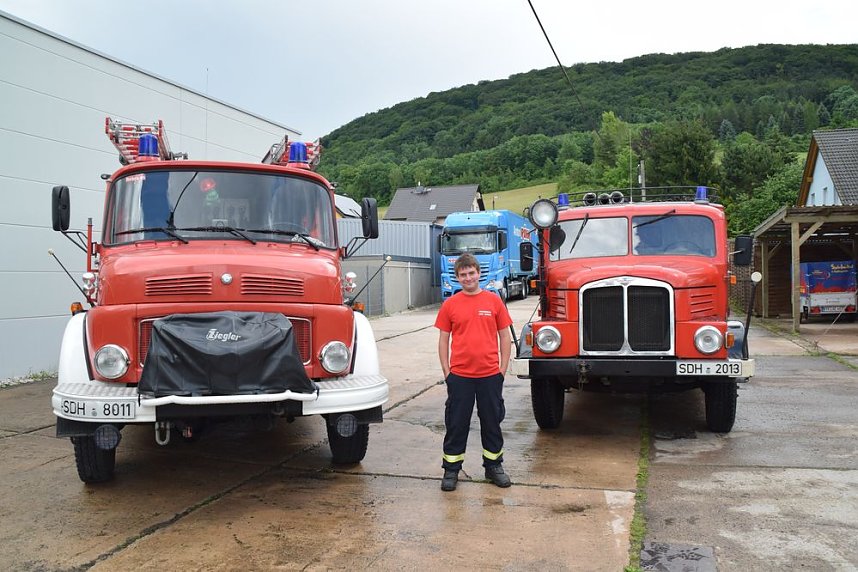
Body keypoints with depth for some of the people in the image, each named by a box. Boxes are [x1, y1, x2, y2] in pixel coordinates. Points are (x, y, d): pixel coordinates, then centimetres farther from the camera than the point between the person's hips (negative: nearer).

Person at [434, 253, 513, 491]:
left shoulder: (494, 301, 1)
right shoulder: (450, 304, 1)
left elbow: (504, 336, 5)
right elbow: (443, 339, 4)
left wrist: (502, 369, 2)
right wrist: (446, 372, 0)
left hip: (490, 375, 1)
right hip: (459, 376, 0)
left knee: (492, 421, 13)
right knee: (456, 424, 7)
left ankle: (493, 466, 29)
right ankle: (451, 469, 19)